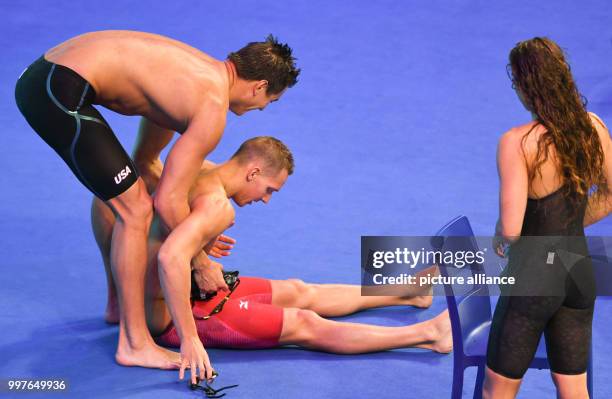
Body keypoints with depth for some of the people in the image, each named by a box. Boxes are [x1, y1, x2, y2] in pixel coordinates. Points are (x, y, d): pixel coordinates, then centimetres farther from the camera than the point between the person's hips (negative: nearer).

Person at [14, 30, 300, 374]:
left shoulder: (203, 71, 19)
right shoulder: (213, 108, -9)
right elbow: (168, 201, -10)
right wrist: (201, 263, 4)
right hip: (62, 92, -11)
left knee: (120, 194, 27)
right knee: (135, 210, -5)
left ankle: (119, 304, 41)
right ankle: (134, 344, 3)